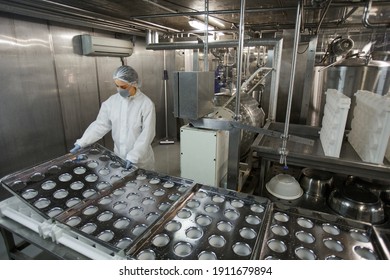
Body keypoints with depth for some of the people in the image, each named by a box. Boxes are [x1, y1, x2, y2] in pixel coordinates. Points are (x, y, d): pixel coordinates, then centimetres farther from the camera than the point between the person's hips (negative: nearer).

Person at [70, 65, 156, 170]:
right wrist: (81, 143, -6)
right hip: (119, 157, 4)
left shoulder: (146, 104, -16)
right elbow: (101, 124, 1)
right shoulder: (112, 101, -2)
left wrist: (133, 157, -24)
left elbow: (146, 134, -18)